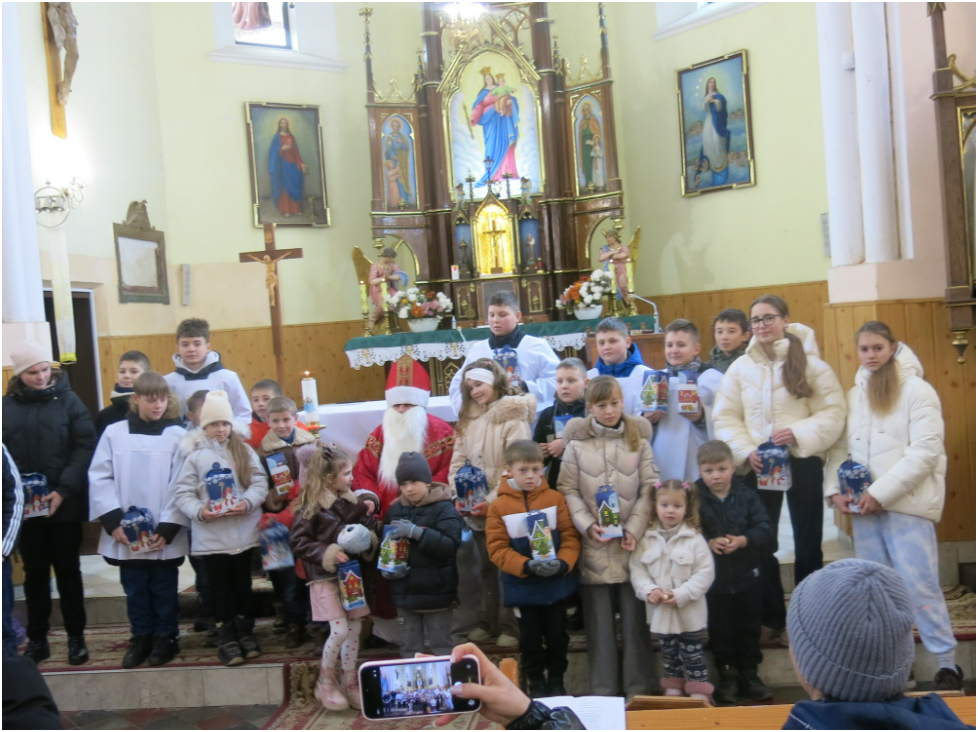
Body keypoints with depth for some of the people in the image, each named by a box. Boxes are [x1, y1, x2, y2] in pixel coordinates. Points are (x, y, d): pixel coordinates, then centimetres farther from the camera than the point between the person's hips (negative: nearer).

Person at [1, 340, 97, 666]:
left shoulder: (68, 400, -2)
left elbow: (85, 447, -8)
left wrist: (64, 490, -16)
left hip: (65, 504, -2)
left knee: (68, 570, 8)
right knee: (35, 573, 11)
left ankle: (76, 636, 20)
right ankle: (36, 639, 23)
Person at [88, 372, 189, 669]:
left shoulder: (177, 436, -4)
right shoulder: (114, 433, 1)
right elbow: (99, 478, -1)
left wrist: (168, 528, -12)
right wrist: (113, 521, -8)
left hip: (165, 534, -2)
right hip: (126, 533, 2)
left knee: (164, 589, 10)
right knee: (135, 590, 13)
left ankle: (165, 638, 24)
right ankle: (141, 638, 27)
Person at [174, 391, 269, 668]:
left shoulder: (244, 451, 4)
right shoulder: (194, 455, 0)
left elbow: (260, 483, -1)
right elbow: (184, 493, -3)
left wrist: (247, 503, -18)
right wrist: (199, 511, -19)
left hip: (243, 531, 1)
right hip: (211, 535, -1)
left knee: (243, 583, 13)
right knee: (219, 586, 8)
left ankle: (246, 633, 26)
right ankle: (226, 638, 17)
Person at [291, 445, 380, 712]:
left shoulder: (351, 501, 5)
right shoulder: (311, 508, -10)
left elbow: (368, 529, 12)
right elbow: (299, 544, -11)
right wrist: (327, 554, -22)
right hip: (325, 577, -6)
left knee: (355, 629, 7)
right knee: (340, 630, -11)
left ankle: (349, 682, 23)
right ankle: (325, 682, 11)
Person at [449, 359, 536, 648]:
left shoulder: (514, 417, -11)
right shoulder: (469, 419, 11)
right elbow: (458, 460, 9)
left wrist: (492, 500, -20)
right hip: (475, 509, 6)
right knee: (487, 567, 16)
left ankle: (510, 626, 12)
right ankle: (488, 622, 26)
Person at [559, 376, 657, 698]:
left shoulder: (639, 439, 5)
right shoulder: (577, 443, 3)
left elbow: (650, 488, 1)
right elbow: (568, 490, 1)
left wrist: (634, 529, -10)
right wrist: (587, 525, -12)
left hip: (632, 542, 0)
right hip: (594, 545, 0)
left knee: (635, 617, 4)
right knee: (599, 620, 6)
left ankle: (638, 689, 15)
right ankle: (603, 690, 16)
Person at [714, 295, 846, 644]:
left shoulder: (810, 363, -1)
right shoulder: (740, 368, 5)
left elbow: (834, 411, -7)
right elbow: (725, 417, 1)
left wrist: (798, 433, -21)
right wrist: (746, 451, -13)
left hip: (803, 461, -2)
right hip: (757, 465, 2)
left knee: (808, 543, 8)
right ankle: (771, 618, 23)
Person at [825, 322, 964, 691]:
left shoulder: (916, 389, -3)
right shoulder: (855, 395, 14)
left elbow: (926, 449, -12)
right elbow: (841, 446, 13)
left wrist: (882, 491, -17)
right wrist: (835, 488, -4)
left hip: (906, 503, -5)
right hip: (864, 505, 6)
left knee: (919, 584, -9)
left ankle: (948, 664, 2)